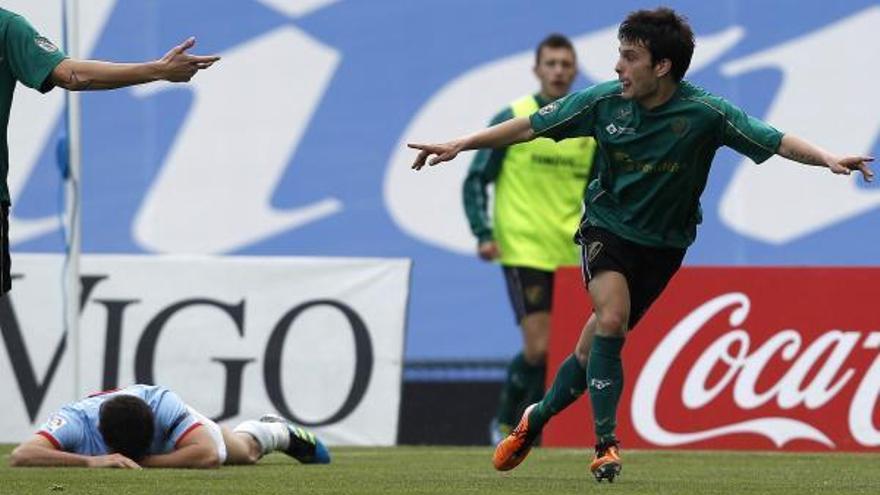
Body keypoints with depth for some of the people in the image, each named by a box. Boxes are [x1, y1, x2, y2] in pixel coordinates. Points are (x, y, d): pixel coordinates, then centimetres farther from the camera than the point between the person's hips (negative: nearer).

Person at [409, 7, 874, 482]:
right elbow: (532, 126, -4)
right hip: (606, 226, 0)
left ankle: (538, 416, 29)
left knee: (596, 342, 4)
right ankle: (605, 444, -20)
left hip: (662, 244, 0)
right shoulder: (604, 101, -13)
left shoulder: (705, 113, -19)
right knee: (612, 318, -25)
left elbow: (777, 140, -22)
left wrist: (827, 158, -38)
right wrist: (460, 144, -5)